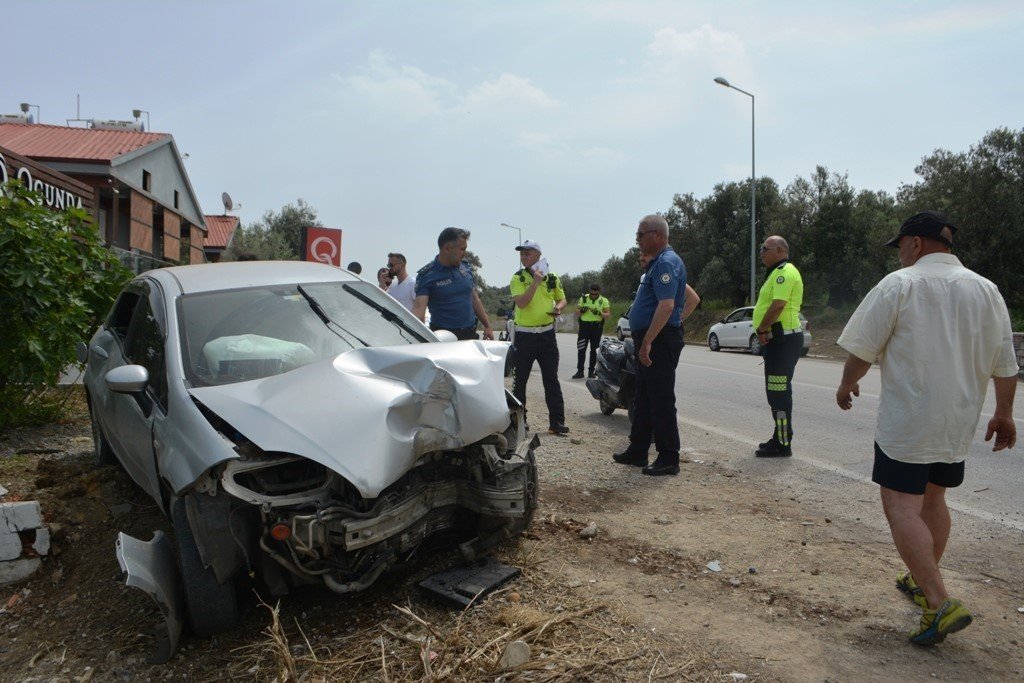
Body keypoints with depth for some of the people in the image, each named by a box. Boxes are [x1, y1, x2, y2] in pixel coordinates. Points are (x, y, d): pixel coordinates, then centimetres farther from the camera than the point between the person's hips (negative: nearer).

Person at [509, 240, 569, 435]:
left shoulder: (552, 278, 5)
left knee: (551, 379, 3)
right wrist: (535, 282, -22)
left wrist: (558, 307, -7)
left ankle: (556, 421, 6)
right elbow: (521, 303, -18)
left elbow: (562, 299, 15)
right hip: (524, 335, -2)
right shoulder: (517, 279, -4)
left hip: (547, 334, 2)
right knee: (520, 380, 6)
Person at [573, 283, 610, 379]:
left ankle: (592, 371, 13)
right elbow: (577, 313, 7)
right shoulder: (583, 298, 6)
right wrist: (581, 311, -16)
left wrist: (599, 313, -23)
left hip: (596, 327, 0)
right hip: (584, 326, 0)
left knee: (594, 350, 6)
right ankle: (580, 371, -2)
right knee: (581, 350, -5)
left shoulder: (604, 301, 3)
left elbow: (608, 315, -4)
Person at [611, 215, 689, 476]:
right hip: (650, 341, 11)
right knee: (644, 398, 16)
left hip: (660, 341, -11)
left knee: (661, 401, -5)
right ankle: (637, 451, 25)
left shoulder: (666, 263, -15)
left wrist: (647, 342, -28)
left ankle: (669, 459, 3)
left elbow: (666, 305, -26)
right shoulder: (659, 262, 18)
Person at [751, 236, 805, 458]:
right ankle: (780, 439, 26)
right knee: (777, 392, 17)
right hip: (778, 339, 11)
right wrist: (764, 332, 7)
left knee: (779, 393, -8)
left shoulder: (784, 272, -13)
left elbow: (777, 306, -23)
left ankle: (782, 445, -3)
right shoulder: (778, 272, 21)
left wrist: (762, 330, -14)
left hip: (783, 339, -11)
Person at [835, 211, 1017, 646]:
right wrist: (1004, 413, 20)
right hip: (959, 420, 7)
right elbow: (1004, 363, 11)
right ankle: (922, 580, 35)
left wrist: (847, 384, 8)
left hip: (907, 419, -7)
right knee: (932, 498, 21)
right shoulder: (986, 290, 8)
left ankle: (940, 604, -14)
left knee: (901, 507, -6)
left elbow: (863, 348, -9)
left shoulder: (899, 285, -10)